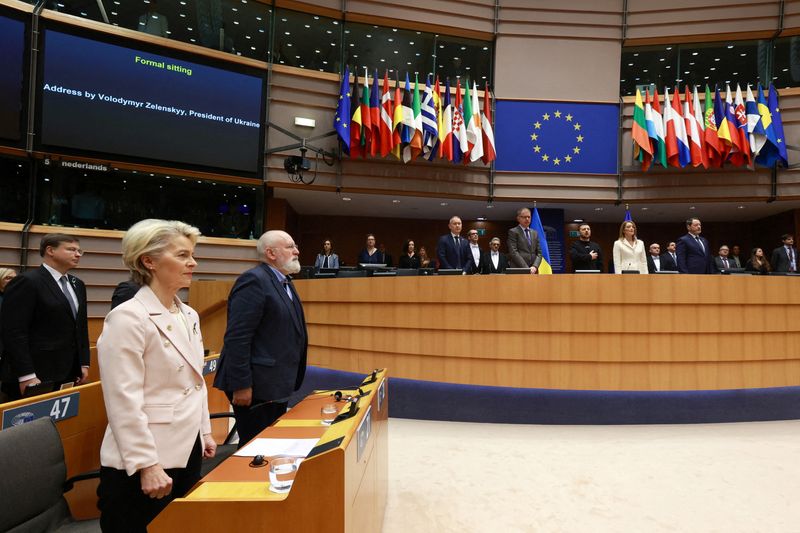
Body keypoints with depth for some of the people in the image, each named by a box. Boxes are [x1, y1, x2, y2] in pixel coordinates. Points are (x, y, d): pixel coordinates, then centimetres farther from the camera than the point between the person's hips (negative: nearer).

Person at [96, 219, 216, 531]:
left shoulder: (189, 315, 7)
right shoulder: (127, 318, -17)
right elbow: (124, 401, -20)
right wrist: (146, 465, -20)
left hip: (187, 450, 7)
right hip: (145, 462, -7)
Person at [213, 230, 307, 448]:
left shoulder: (284, 282, 14)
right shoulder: (254, 280, -16)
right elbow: (237, 338, -22)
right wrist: (241, 385, -22)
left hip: (277, 386, 10)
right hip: (255, 388, -9)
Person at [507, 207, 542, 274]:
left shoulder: (535, 233, 19)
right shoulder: (513, 232, 3)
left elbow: (539, 253, 14)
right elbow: (513, 253, -8)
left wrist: (535, 267, -6)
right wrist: (527, 269, -15)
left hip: (533, 271, 5)